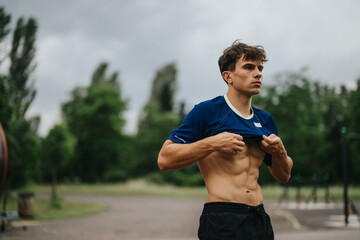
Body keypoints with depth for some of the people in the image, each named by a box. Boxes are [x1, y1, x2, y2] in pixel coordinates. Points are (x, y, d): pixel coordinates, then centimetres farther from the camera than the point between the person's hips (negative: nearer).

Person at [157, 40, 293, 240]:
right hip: (221, 222, -6)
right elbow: (164, 159, -9)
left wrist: (279, 151, 2)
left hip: (261, 221, 6)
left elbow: (283, 176, 23)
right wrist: (212, 143, -16)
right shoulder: (206, 111, -4)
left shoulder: (265, 120, 16)